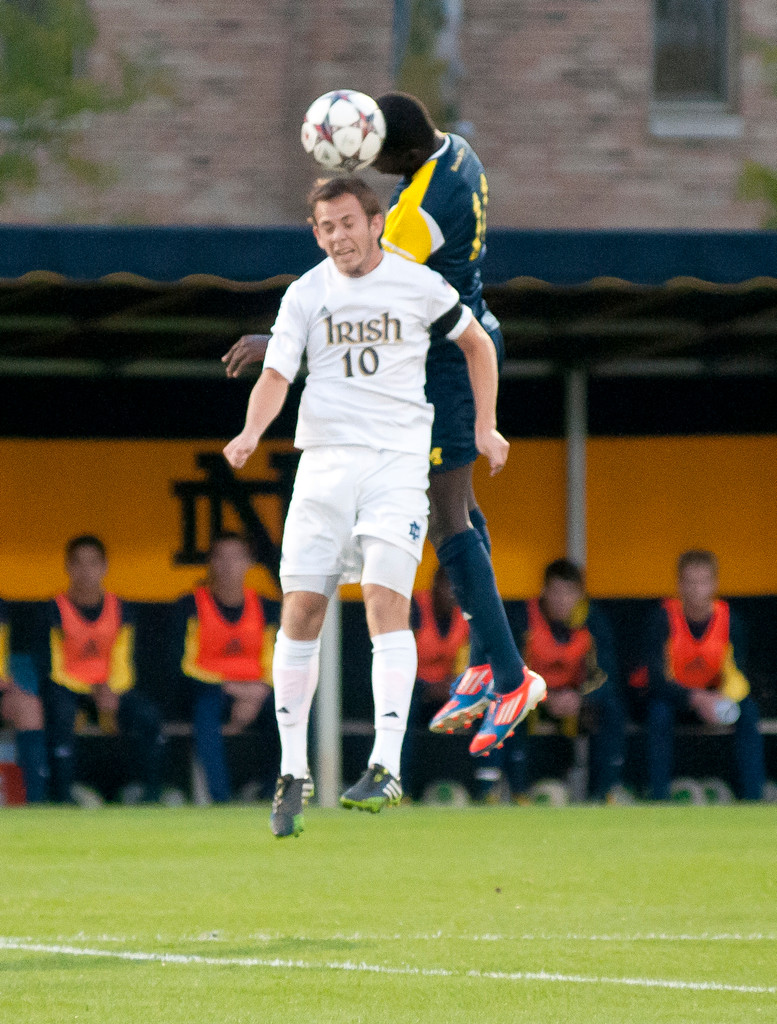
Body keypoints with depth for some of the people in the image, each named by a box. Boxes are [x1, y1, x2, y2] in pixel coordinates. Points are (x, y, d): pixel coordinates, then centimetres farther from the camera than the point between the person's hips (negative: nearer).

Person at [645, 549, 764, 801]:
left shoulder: (728, 619, -12)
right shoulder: (664, 619, -19)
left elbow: (736, 676, -11)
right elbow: (657, 679, -25)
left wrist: (726, 700, -35)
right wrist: (697, 699, -41)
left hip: (711, 697, 2)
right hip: (671, 696, -2)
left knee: (748, 710, -25)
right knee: (659, 711, -36)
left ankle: (752, 798, -21)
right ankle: (658, 799, -30)